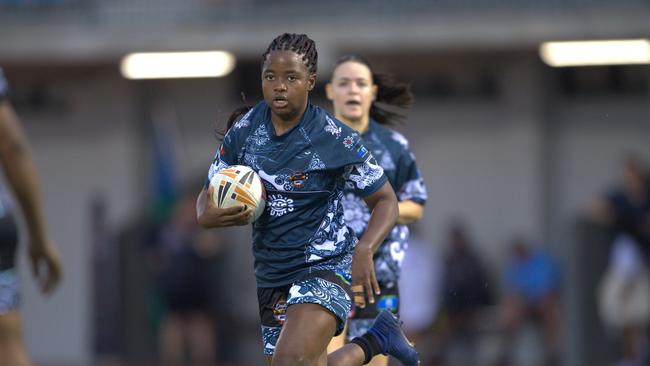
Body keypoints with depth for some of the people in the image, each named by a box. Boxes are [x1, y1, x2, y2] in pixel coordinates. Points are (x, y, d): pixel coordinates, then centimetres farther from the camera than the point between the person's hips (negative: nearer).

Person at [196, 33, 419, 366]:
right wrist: (207, 216, -18)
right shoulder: (244, 130, -1)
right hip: (271, 275, 6)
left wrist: (364, 251, -25)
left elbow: (386, 200, -6)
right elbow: (207, 197, 7)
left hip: (326, 265, -6)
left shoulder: (335, 138, -13)